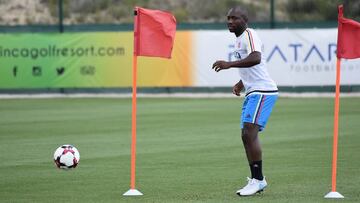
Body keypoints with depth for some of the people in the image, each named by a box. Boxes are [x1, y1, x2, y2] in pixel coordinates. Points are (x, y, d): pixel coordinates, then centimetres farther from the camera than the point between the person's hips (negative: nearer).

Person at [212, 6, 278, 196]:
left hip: (262, 91, -11)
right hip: (253, 92, 11)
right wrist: (241, 84, 26)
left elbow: (256, 59, -31)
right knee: (246, 135, 10)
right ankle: (256, 180, 16)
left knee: (249, 132, -17)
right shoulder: (240, 39, 19)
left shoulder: (249, 35, -12)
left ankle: (258, 179, -15)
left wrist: (230, 64, -36)